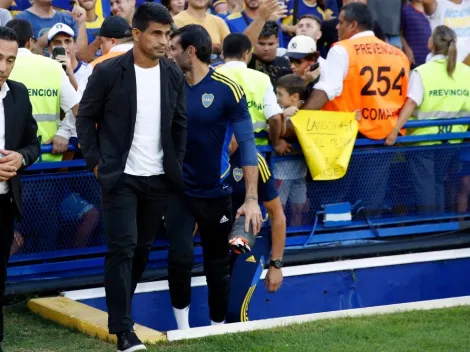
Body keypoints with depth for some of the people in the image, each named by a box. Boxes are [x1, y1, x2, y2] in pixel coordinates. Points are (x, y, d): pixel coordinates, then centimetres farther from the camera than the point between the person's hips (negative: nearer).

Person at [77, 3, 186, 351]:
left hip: (158, 178, 4)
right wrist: (96, 162, -7)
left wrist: (178, 165, 7)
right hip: (120, 176, -4)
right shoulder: (109, 72, -9)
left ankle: (120, 308, 28)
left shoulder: (173, 74, 3)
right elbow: (86, 117, -1)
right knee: (122, 247, -10)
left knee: (143, 248, 10)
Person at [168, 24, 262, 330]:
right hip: (179, 190, 1)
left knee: (218, 266, 9)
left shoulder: (227, 89, -11)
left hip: (216, 193, -1)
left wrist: (252, 198, -16)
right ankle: (183, 331, -1)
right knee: (181, 258, -15)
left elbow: (247, 143, -11)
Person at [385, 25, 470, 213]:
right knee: (438, 181, 19)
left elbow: (411, 103, -23)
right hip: (450, 138, 4)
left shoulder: (422, 72, -13)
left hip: (424, 137, -4)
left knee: (424, 183, 5)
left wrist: (395, 130, -27)